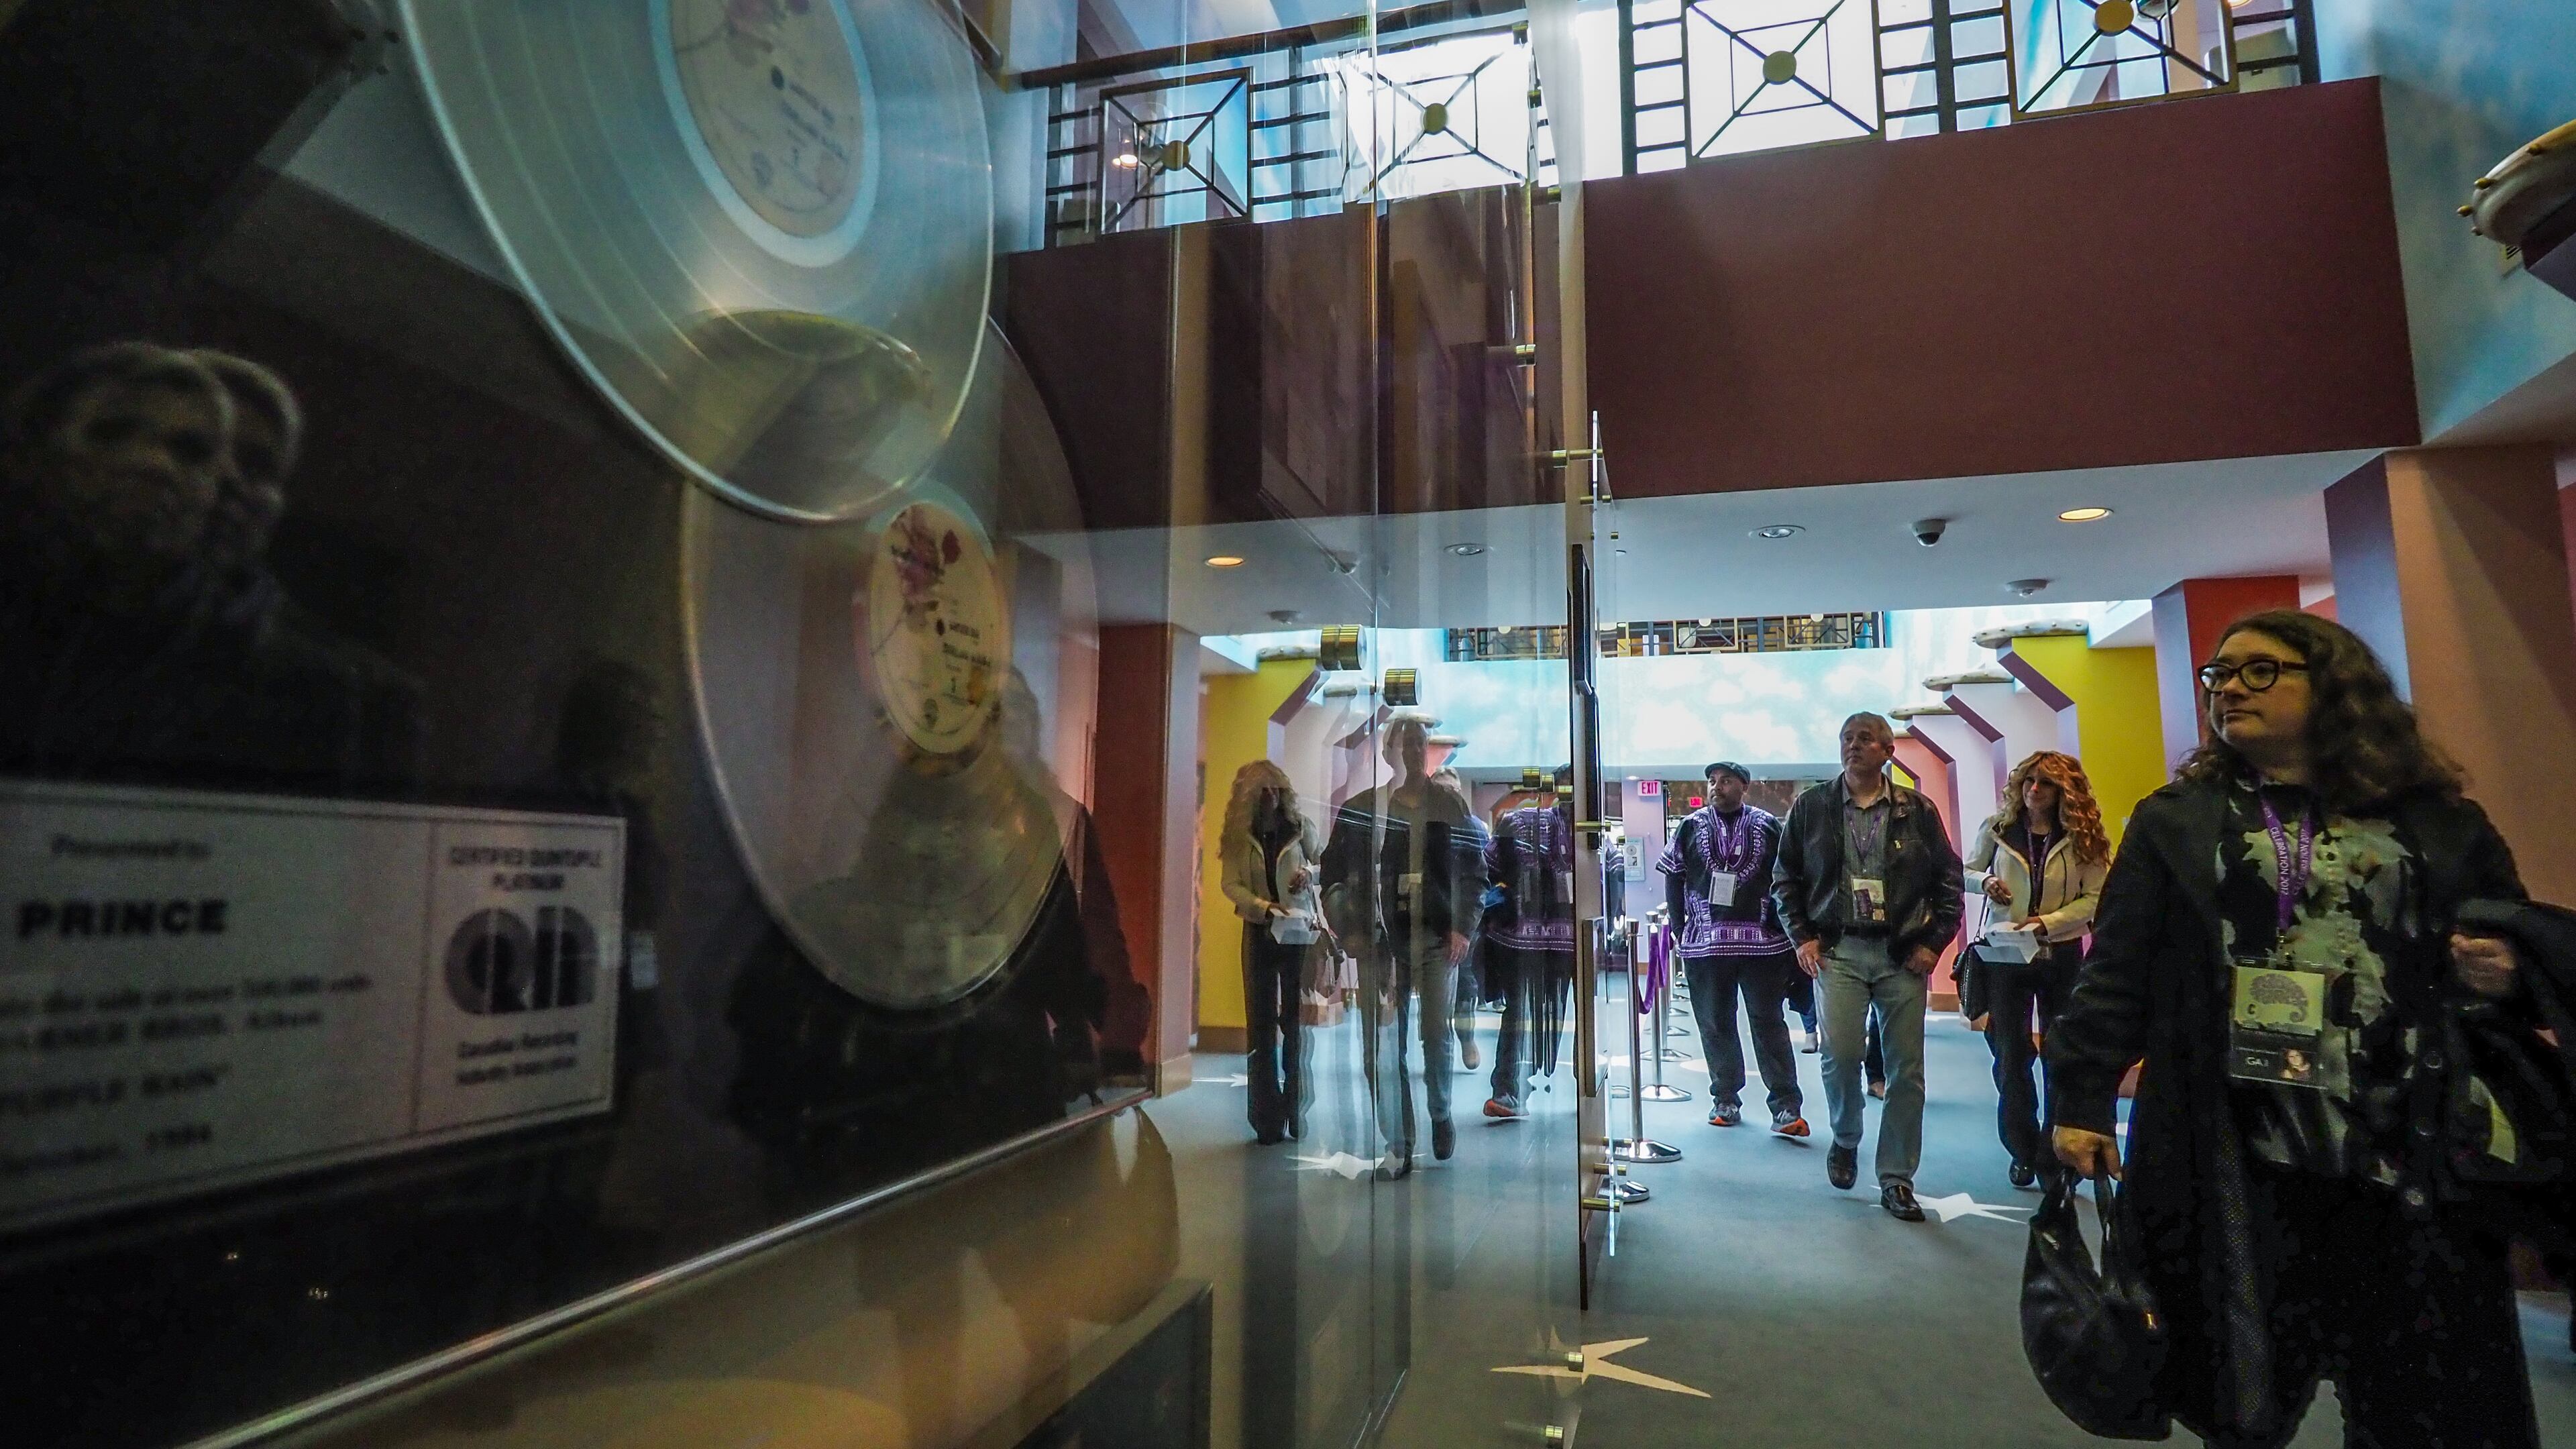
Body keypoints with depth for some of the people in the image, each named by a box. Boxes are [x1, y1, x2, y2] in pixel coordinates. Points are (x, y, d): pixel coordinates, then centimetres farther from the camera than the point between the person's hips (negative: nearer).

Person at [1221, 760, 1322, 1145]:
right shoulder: (1239, 834, 0)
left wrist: (1310, 873, -12)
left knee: (1297, 1020, 2)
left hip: (1300, 930, -1)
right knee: (1261, 1023, 1)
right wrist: (1265, 907, -22)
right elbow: (1231, 885, -7)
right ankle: (1267, 1118, 7)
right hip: (1261, 932, 1)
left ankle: (1296, 1111, 12)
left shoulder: (1300, 826, -1)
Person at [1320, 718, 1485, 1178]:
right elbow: (1335, 871, 4)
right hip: (1381, 939, 0)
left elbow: (1474, 868, 6)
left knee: (1436, 1035, 1)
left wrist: (1464, 928, -3)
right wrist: (1350, 930, -6)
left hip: (1438, 936, 0)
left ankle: (1441, 1114, 31)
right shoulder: (1361, 808, 4)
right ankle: (1398, 1148, 9)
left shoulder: (1452, 806, 6)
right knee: (1382, 1045, -2)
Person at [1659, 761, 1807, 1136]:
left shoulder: (1767, 826, 3)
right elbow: (1673, 878, 10)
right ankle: (1725, 1101, 19)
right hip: (1705, 942, 2)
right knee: (1716, 1024, 8)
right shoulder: (1692, 826, 7)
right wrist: (1678, 928, 5)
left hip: (1763, 941, -2)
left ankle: (1786, 1106, 3)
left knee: (1769, 1022, 1)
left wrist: (1783, 928, -1)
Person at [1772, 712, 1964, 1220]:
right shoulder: (1811, 807, 4)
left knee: (1907, 1068, 2)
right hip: (1837, 949, -1)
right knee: (1839, 1052, -15)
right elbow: (1785, 879, 9)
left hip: (1903, 953, 1)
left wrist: (1934, 941, 1)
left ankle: (1897, 1179, 16)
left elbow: (1949, 878, 9)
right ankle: (1846, 1140, 16)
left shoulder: (1917, 810, 4)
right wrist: (1802, 937, 0)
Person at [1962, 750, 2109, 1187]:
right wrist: (1985, 881, -12)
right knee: (2011, 1055, 3)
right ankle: (2024, 1151, 17)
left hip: (2061, 956, 0)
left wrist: (2047, 922, -18)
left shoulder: (2082, 837, -2)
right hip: (2003, 955, 0)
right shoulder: (1997, 829, 0)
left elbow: (2095, 898, -6)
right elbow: (1967, 872, 11)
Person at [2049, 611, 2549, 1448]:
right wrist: (2081, 1099, -7)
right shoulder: (2176, 821, 5)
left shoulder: (2436, 820, 8)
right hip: (2235, 1162, -1)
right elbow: (2117, 972, 0)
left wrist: (2505, 977, -8)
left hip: (2411, 1164, 1)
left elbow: (2523, 951, 16)